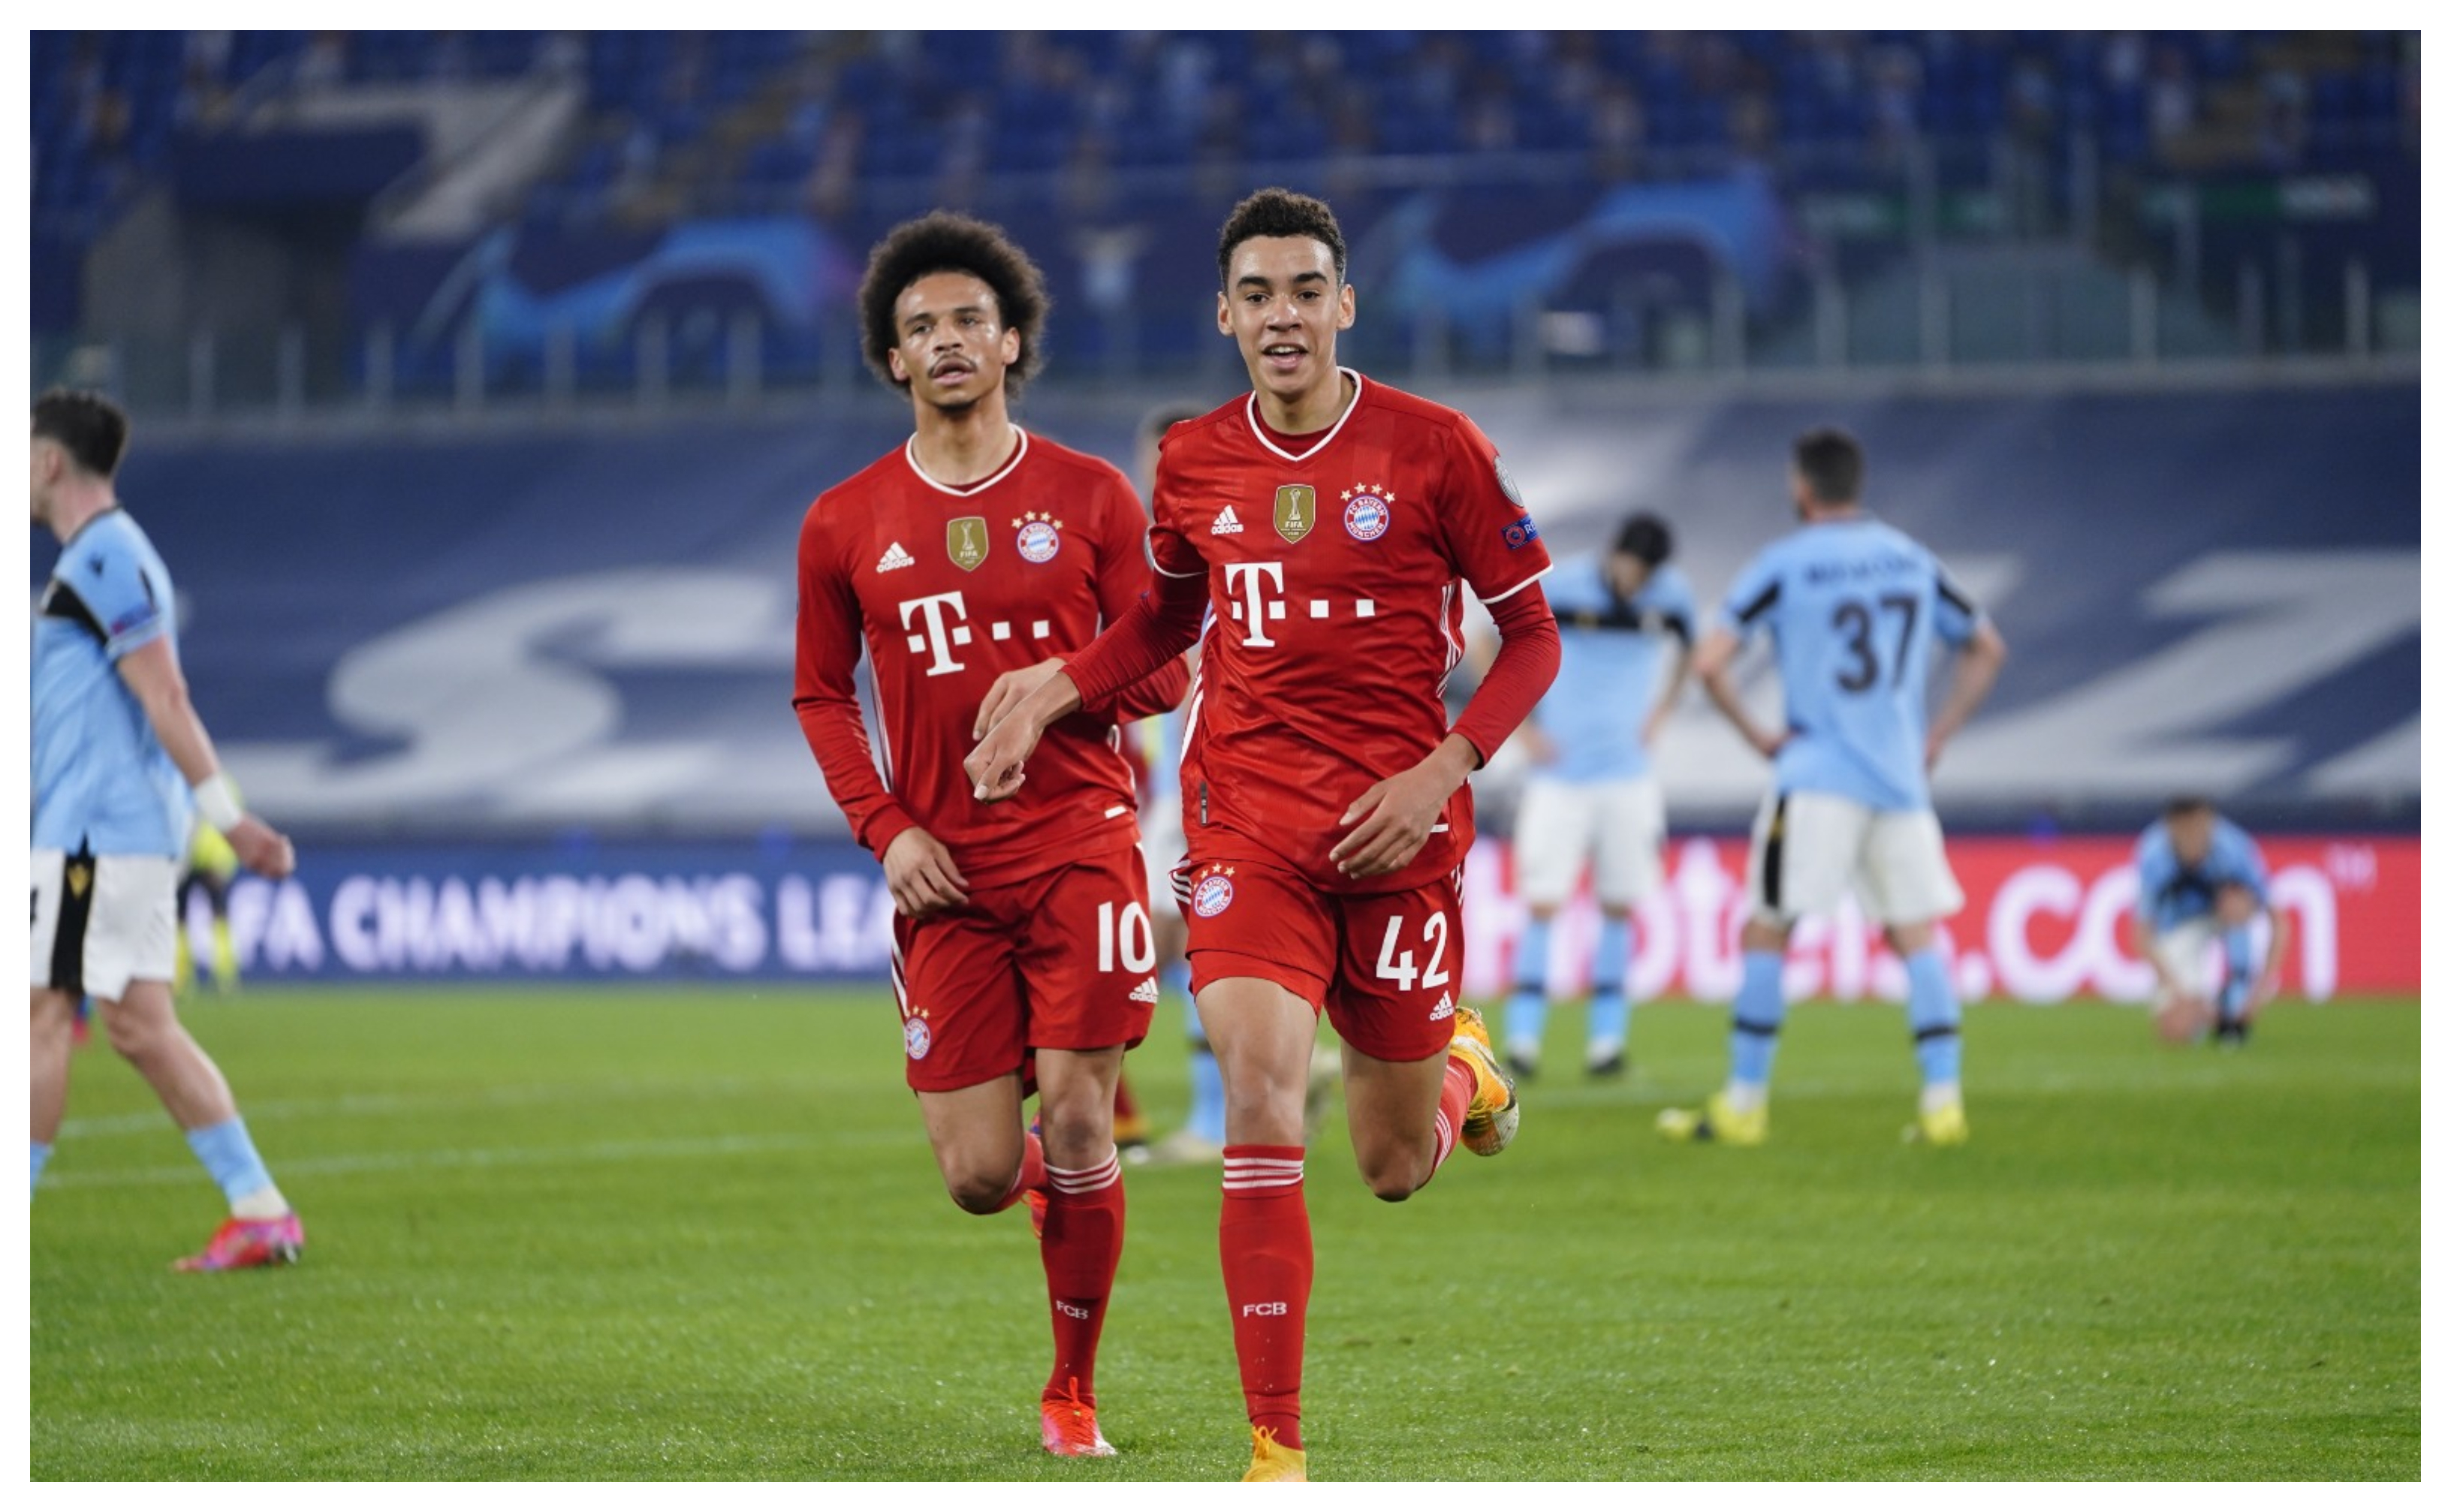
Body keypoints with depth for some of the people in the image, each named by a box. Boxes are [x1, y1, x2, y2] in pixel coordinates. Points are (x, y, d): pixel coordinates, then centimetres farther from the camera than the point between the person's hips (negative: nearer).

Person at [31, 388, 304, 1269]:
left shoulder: (102, 560, -13)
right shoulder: (104, 557, 19)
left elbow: (164, 698, -18)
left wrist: (228, 817, -21)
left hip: (93, 829, -10)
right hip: (134, 831, 10)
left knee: (43, 1014, -5)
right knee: (139, 1025, 6)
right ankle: (260, 1210, 2)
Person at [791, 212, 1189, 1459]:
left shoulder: (1089, 498, 4)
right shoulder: (846, 525, 6)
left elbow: (1162, 670, 6)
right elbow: (821, 696, 13)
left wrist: (1065, 681, -15)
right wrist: (885, 828, -1)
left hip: (1082, 850, -1)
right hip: (945, 875, 1)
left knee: (1075, 1117, -10)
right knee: (977, 1178, -4)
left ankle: (1073, 1395, 9)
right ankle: (1045, 1175, 35)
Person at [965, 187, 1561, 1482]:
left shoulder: (1432, 447, -6)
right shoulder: (1193, 463, 4)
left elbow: (1533, 634, 0)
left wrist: (1440, 771, -13)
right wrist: (1051, 694, 6)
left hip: (1395, 830, -1)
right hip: (1245, 822, 1)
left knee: (1397, 1166, 7)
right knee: (1259, 1095, -19)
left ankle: (1458, 1060, 47)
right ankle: (1277, 1454, -15)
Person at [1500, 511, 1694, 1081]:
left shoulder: (1670, 596, -3)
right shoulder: (1561, 587, -12)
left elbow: (1685, 652, 19)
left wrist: (1656, 716, 8)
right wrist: (1525, 730, -6)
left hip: (1627, 774, 3)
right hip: (1559, 774, -3)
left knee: (1619, 906, 3)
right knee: (1542, 905, -7)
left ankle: (1606, 1037, 9)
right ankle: (1523, 1038, -3)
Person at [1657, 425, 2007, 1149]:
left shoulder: (1782, 565, -3)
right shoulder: (1912, 559, 11)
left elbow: (1709, 661, -11)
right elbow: (1987, 649, 19)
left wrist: (1755, 734, 0)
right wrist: (1935, 737, 18)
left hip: (1817, 778, -4)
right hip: (1902, 781, 4)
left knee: (1766, 933, 4)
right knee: (1917, 936, 7)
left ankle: (1743, 1103, 4)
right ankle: (1943, 1100, -2)